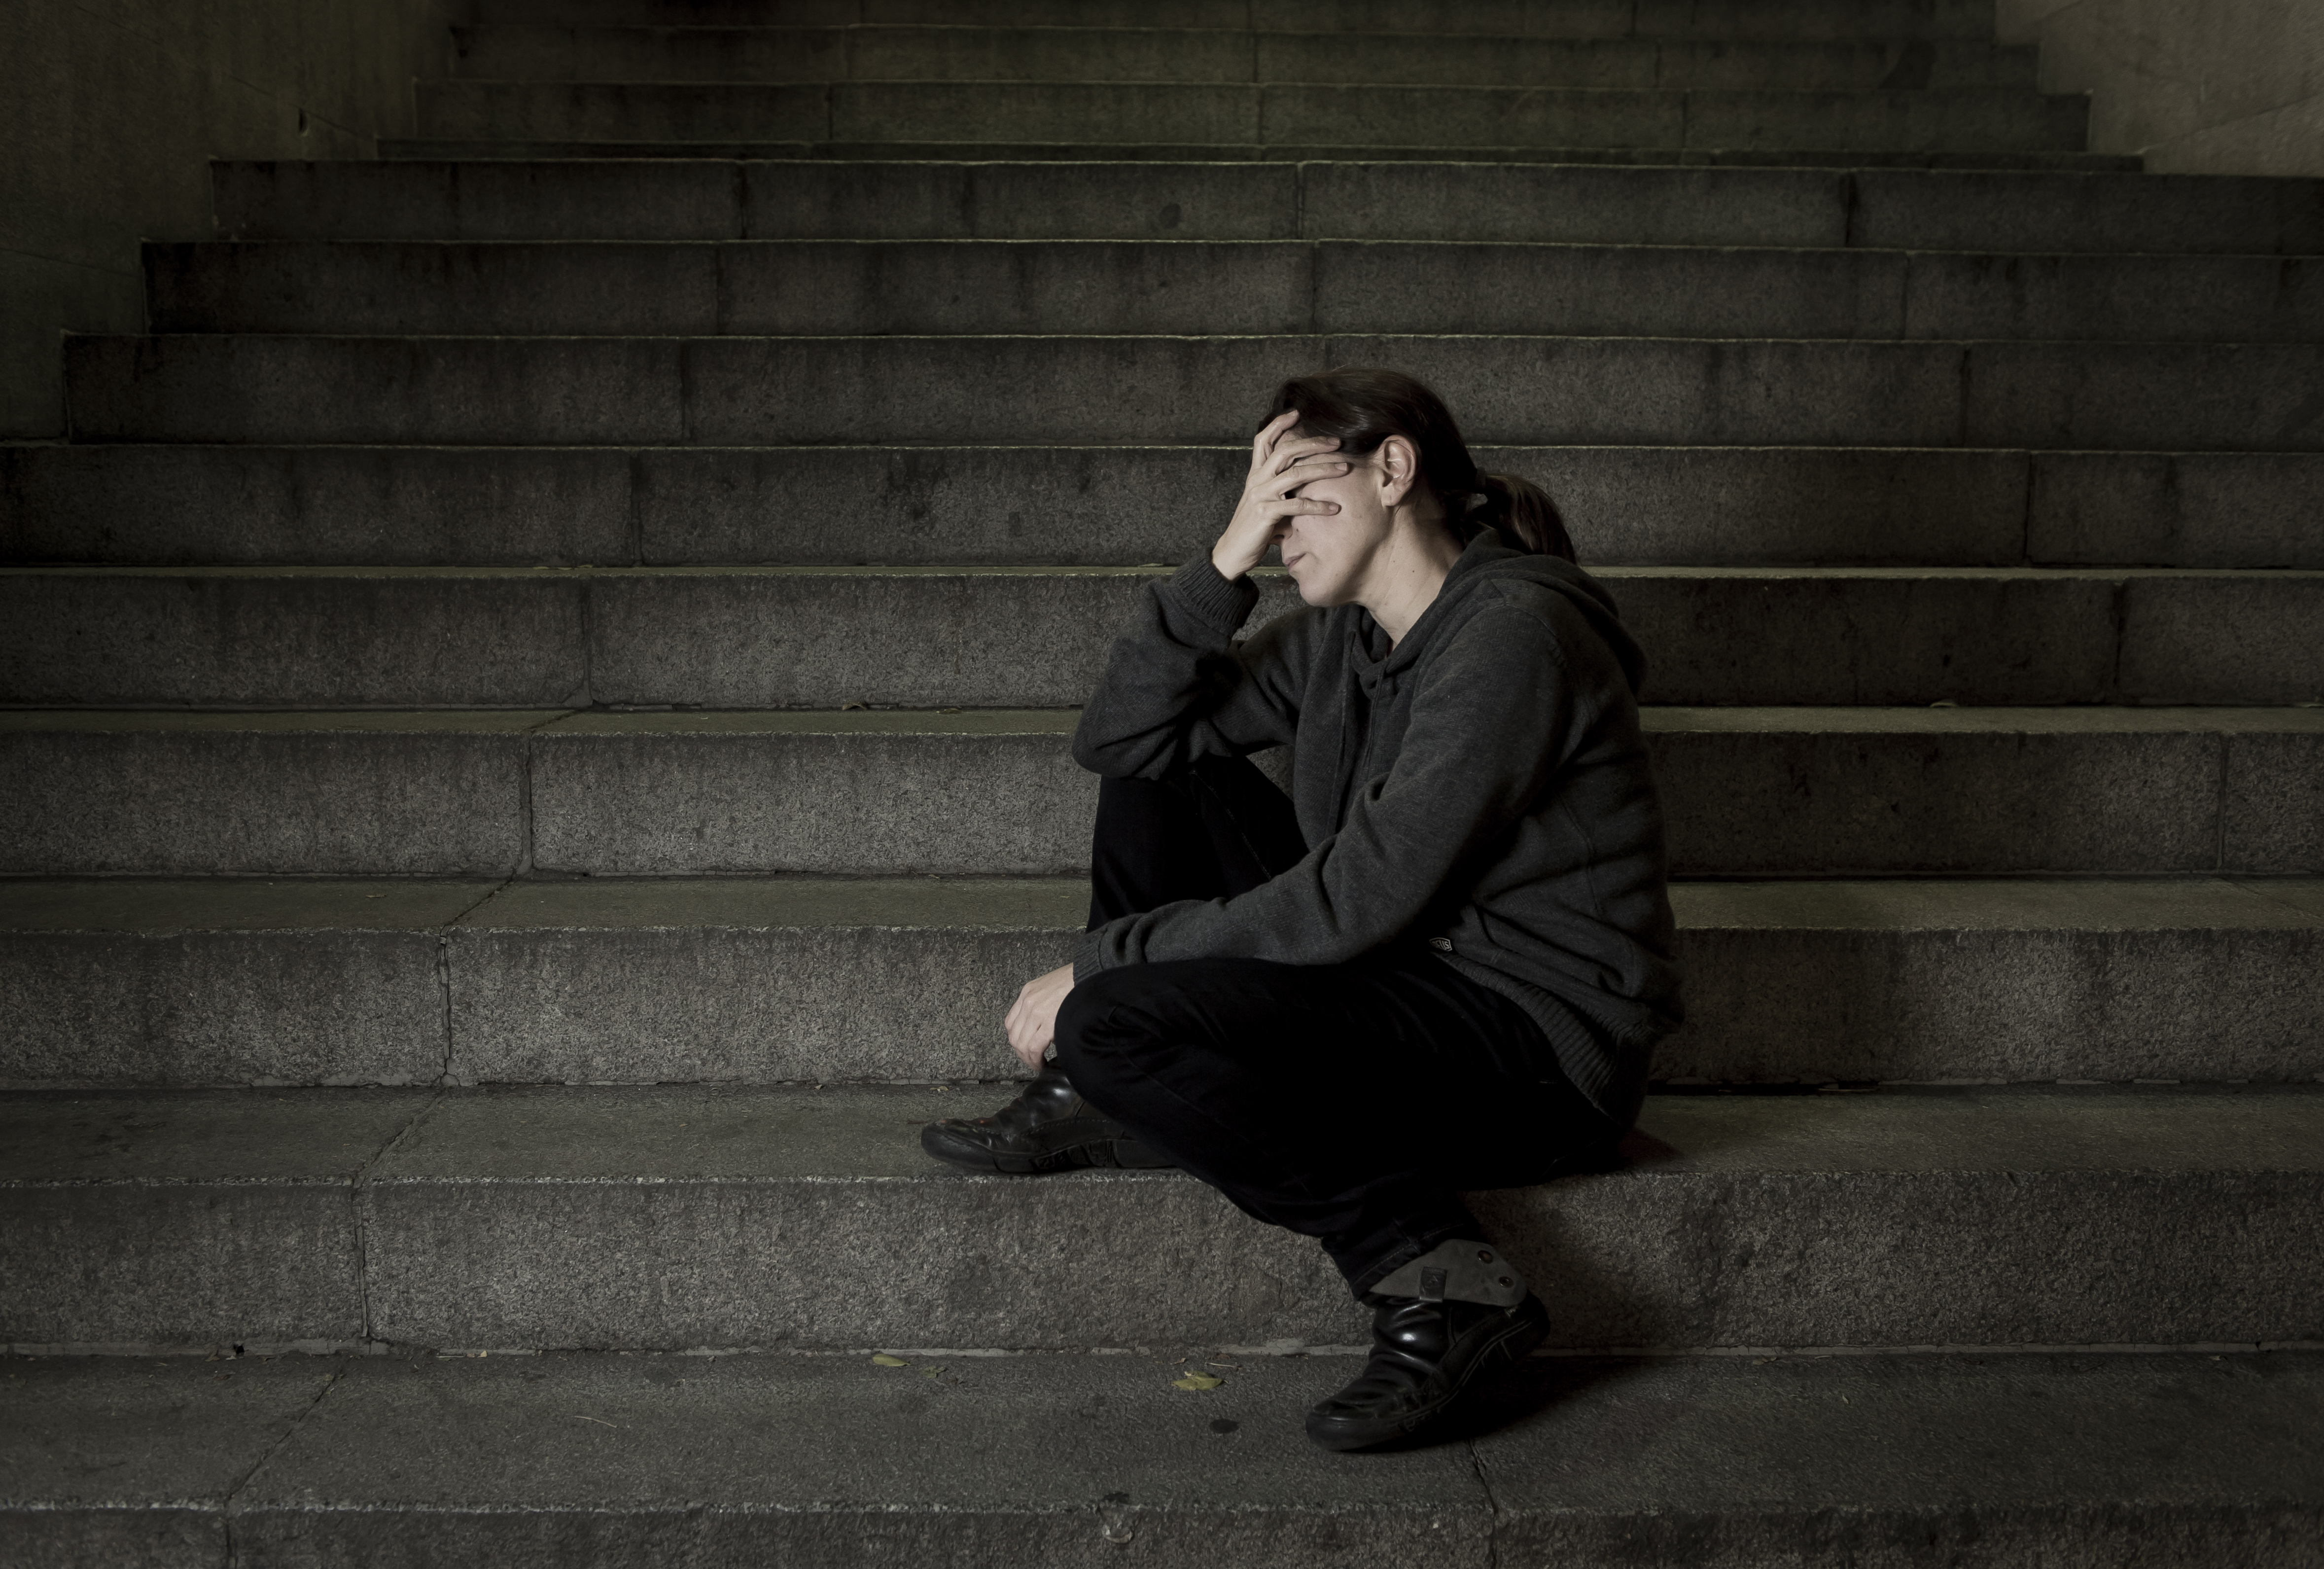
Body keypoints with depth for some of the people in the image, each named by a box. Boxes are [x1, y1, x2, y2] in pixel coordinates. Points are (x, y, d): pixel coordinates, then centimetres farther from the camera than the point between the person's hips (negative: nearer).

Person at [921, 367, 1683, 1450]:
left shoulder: (1513, 631, -19)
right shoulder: (1340, 634, 8)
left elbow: (1360, 899, -24)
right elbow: (1113, 739, 5)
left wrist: (1102, 963, -17)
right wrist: (1226, 564, -7)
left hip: (1540, 1044, -9)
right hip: (1412, 976, 9)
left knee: (1114, 1025, -23)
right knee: (1162, 779, 9)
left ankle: (1437, 1282, -18)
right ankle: (1097, 1106, 7)